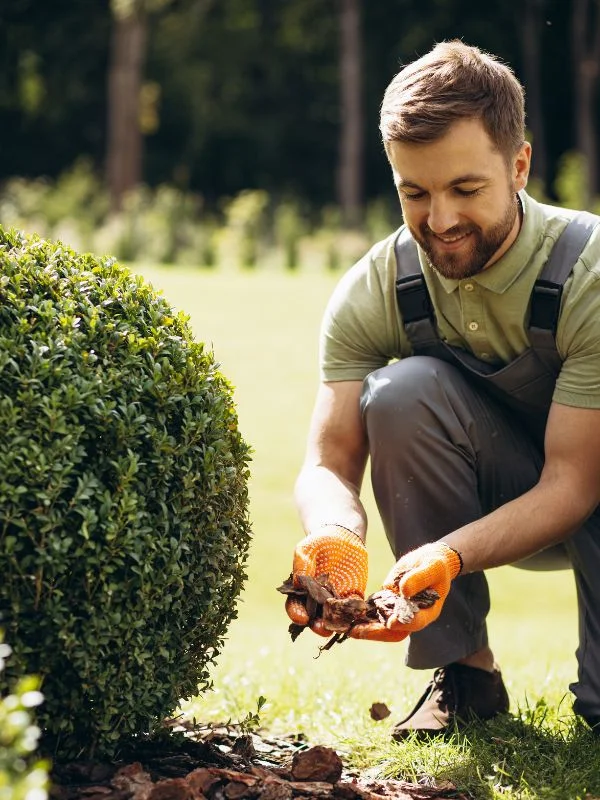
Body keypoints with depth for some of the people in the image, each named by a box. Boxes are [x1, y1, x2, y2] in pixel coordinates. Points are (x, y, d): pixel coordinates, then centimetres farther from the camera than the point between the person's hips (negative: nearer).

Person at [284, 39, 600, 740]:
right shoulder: (374, 293, -16)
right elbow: (330, 459, -20)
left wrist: (449, 554, -47)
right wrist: (334, 537, -45)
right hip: (483, 499, 4)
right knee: (401, 388, -27)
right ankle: (462, 671, -15)